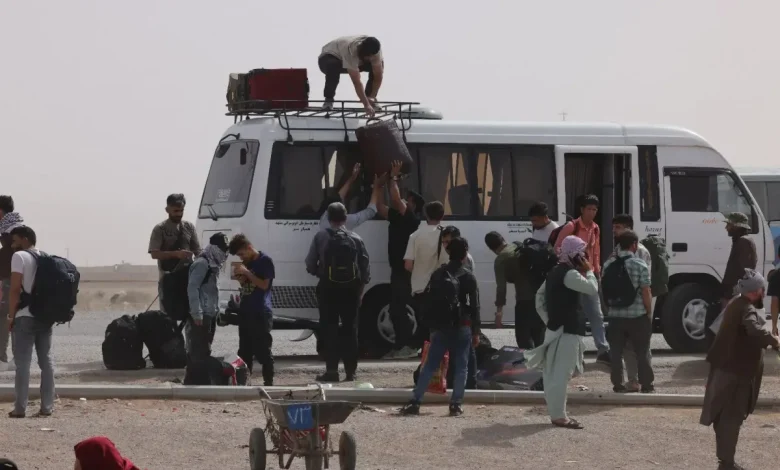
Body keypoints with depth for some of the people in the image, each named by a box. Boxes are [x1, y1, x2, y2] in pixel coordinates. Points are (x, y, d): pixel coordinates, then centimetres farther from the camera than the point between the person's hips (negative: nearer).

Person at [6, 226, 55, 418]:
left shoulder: (20, 256, -7)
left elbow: (15, 289, -13)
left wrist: (11, 316, -7)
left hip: (25, 316, -6)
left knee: (23, 362, -5)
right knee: (46, 361, 7)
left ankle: (20, 408, -7)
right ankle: (47, 406, 5)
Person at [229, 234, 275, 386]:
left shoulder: (265, 260, -8)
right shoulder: (245, 263, 14)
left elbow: (264, 285, -13)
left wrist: (246, 272, -15)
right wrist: (239, 277, -1)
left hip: (261, 313, -8)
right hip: (245, 311, 8)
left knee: (263, 351, -6)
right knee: (244, 351, 10)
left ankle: (268, 383, -4)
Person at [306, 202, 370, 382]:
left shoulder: (320, 238, -6)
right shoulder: (356, 239, 0)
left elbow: (310, 265, -4)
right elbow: (365, 266, 0)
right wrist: (361, 286, 10)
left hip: (328, 287, -2)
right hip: (351, 287, 2)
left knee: (329, 329, 2)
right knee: (350, 329, 9)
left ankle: (332, 370, -3)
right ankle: (351, 371, 8)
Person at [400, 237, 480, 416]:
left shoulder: (438, 274, 8)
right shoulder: (468, 277, -3)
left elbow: (430, 303, 11)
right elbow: (474, 306, -4)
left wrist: (432, 327, 16)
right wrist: (476, 332, 0)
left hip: (441, 327, 3)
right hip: (462, 328, -3)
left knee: (429, 366, 3)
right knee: (460, 367, 2)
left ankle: (415, 402, -4)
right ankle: (456, 405, -5)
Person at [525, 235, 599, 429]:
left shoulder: (555, 272, 14)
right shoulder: (570, 274, -16)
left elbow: (540, 297, 19)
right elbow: (593, 289, -22)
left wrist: (548, 320, 17)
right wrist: (589, 271, -7)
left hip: (556, 328, 10)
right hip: (567, 330, -10)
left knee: (555, 374, 13)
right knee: (561, 374, -8)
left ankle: (557, 412, 20)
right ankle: (559, 415, -8)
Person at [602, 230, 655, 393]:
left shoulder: (609, 264, 4)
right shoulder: (639, 264, -10)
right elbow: (645, 291, -10)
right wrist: (649, 313, 0)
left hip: (615, 316, 3)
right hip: (637, 315, -3)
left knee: (616, 352, 8)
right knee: (642, 352, 6)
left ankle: (618, 384, 9)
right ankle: (646, 385, 9)